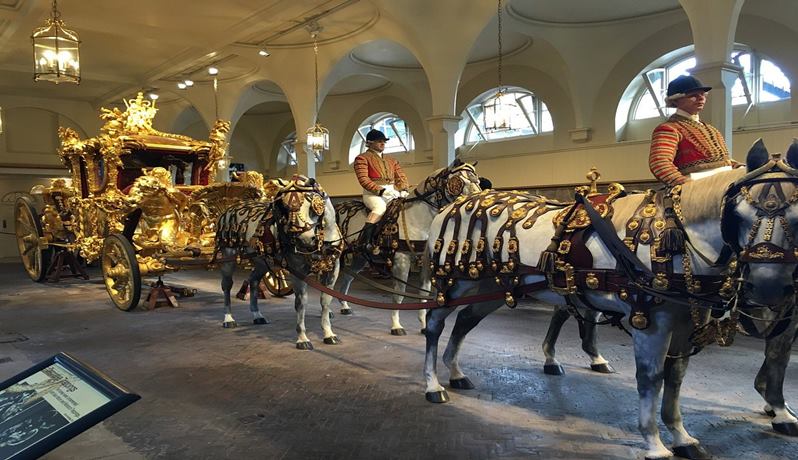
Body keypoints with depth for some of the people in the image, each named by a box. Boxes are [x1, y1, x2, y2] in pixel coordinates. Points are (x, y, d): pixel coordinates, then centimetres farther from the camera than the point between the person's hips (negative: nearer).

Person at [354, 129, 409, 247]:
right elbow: (363, 179, -6)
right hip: (373, 193, -5)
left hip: (393, 192, 5)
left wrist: (403, 190, -3)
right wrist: (381, 191, -17)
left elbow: (401, 176, 19)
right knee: (380, 207, -37)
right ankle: (362, 241, -38)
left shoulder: (392, 161, 27)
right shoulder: (362, 158, 7)